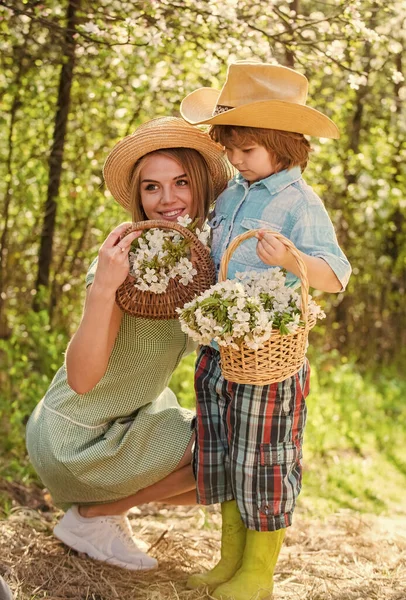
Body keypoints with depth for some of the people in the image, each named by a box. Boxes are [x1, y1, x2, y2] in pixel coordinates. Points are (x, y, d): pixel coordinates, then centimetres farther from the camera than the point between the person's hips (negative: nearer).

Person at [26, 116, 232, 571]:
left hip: (130, 418, 8)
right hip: (76, 437, -8)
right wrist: (102, 289, -44)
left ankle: (105, 505, 12)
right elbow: (81, 379, -30)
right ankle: (90, 516, 0)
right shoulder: (127, 259, -25)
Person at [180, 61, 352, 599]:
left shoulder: (299, 202, -13)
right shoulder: (231, 193, 9)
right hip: (219, 349, 7)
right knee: (224, 460, 15)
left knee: (263, 463, 4)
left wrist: (291, 259, -39)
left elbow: (336, 276, -22)